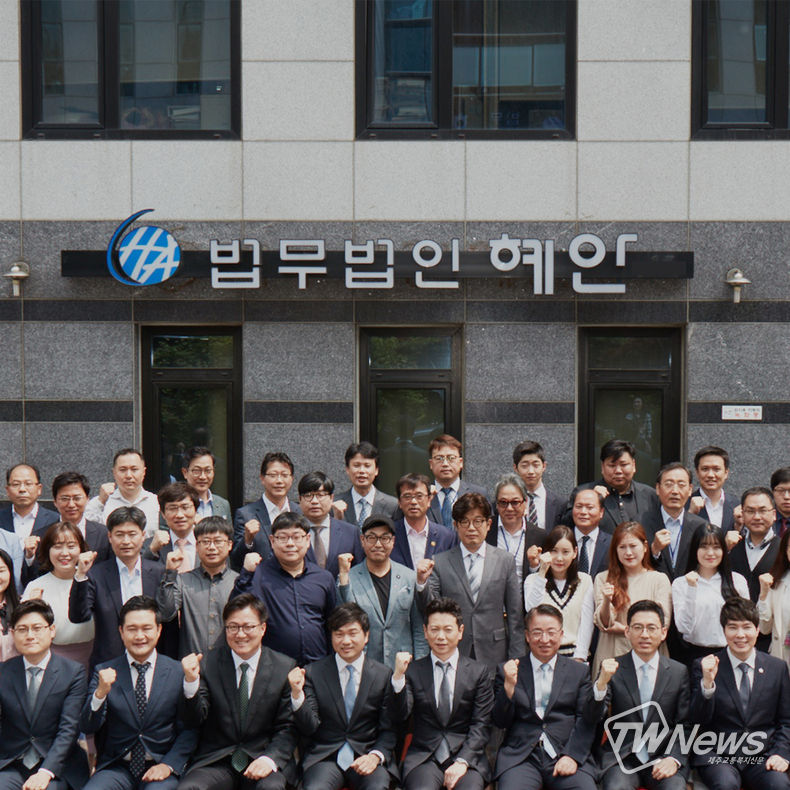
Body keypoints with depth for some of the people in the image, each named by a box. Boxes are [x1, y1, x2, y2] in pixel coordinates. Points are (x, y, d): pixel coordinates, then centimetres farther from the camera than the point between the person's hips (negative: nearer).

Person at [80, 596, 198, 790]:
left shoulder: (179, 672, 4)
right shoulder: (104, 672, 6)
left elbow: (189, 730, 5)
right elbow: (87, 727, -2)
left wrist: (168, 765, -9)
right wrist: (100, 693, -19)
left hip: (160, 768, -1)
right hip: (116, 767, 1)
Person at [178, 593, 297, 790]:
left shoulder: (285, 668, 3)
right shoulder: (208, 664, 3)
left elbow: (287, 728, 3)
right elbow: (194, 720, -4)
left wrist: (270, 759, -15)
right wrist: (191, 681, -21)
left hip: (260, 759, 0)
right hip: (215, 762, 0)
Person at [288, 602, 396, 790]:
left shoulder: (383, 675, 5)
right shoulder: (313, 673, 4)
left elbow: (389, 729, 8)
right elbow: (308, 728, -2)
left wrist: (376, 756, -12)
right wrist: (297, 694, -18)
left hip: (366, 755, 0)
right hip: (324, 757, 0)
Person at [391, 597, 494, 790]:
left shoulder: (479, 672, 9)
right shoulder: (413, 671, 10)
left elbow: (481, 725, 3)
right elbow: (401, 716, -1)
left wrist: (463, 761, -11)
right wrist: (398, 677, -15)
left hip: (467, 757, 0)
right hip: (423, 758, 0)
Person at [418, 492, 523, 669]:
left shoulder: (505, 560, 5)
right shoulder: (440, 562, 4)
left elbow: (515, 614, 7)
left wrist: (516, 660, 4)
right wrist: (422, 582, -18)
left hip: (494, 656, 0)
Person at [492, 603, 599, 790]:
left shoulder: (579, 672, 15)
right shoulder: (507, 670, 14)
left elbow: (587, 721, 6)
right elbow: (500, 722, 7)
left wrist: (572, 756, -10)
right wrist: (509, 686, -9)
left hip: (566, 755, 1)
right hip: (520, 758, 0)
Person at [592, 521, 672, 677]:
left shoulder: (659, 579, 3)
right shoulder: (603, 579, 7)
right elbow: (603, 624, 1)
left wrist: (624, 629, -2)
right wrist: (607, 600, -18)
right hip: (611, 655, 1)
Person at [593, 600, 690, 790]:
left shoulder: (679, 672, 8)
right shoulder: (613, 669, 4)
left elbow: (685, 725, 9)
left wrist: (674, 759, -9)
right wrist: (602, 682, -23)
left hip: (663, 757, 1)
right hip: (622, 758, -1)